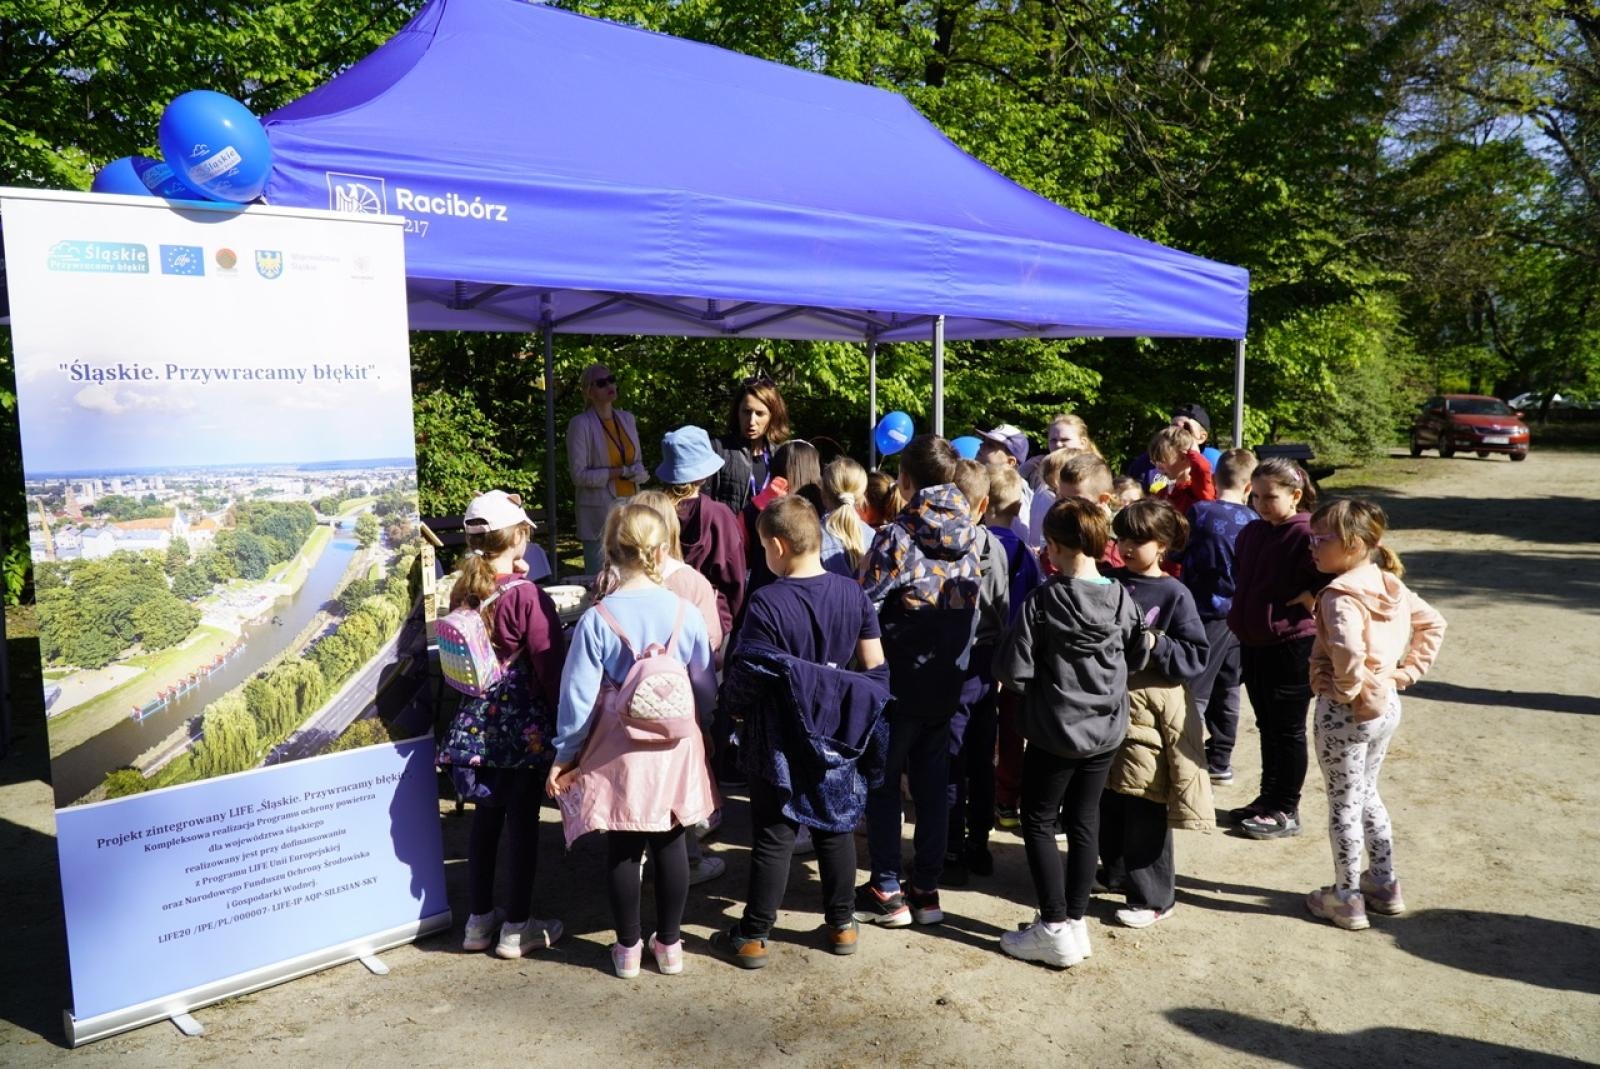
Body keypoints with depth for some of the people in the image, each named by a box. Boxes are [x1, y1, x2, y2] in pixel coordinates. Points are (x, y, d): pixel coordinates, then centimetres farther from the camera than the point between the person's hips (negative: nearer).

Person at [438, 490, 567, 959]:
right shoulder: (527, 596, -17)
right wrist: (563, 717, -4)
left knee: (485, 816, 16)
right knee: (523, 820, 6)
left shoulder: (462, 593, 1)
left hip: (476, 722, 6)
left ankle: (479, 919, 28)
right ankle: (516, 927, 16)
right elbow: (550, 665, -14)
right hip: (524, 723, -6)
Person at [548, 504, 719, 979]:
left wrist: (564, 755, 2)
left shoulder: (596, 619, -14)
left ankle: (628, 949, 25)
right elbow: (706, 688, 0)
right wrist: (699, 725, 19)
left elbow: (578, 696, -10)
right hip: (675, 747, 2)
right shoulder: (685, 613, -9)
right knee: (670, 844, 14)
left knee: (623, 850, 12)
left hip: (618, 750, -1)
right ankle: (669, 944, 27)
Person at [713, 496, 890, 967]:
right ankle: (842, 924, 29)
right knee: (836, 828, 17)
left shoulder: (766, 602, -20)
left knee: (773, 838, 6)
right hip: (837, 737, 4)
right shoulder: (852, 593, -5)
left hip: (779, 742, -4)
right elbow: (874, 667, 0)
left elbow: (746, 679, -18)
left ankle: (753, 937, 18)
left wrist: (730, 697, 2)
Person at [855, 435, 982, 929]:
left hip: (898, 679, -5)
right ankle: (926, 889, 21)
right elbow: (973, 608, 9)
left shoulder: (898, 536, -15)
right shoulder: (970, 537, 2)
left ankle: (887, 892, 12)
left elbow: (865, 604, -17)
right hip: (946, 682, 6)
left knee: (882, 783, 7)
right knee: (932, 783, 14)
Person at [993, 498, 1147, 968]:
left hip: (1055, 732, -5)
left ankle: (1055, 928, 10)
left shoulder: (1043, 601, -19)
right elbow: (1138, 658, 9)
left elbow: (1012, 670, -18)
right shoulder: (1122, 599, -5)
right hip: (1106, 731, 5)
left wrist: (1030, 682, 2)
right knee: (1084, 823, 15)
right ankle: (1077, 921, 23)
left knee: (1038, 823, 9)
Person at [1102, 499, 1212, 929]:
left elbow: (1195, 657, -9)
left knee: (1145, 805, 1)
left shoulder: (1174, 595, -8)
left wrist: (1155, 644, -21)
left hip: (1151, 706, -5)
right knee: (1108, 799, 15)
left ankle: (1154, 896, 14)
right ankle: (1118, 872, 35)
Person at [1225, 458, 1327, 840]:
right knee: (1267, 726, 18)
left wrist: (1313, 598, -18)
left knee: (1287, 730, 4)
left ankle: (1286, 811, 16)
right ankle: (1268, 798, 30)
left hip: (1292, 646, -8)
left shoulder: (1306, 535, -17)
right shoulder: (1252, 532, 8)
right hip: (1253, 643, 8)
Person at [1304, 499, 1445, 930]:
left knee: (1343, 805, 7)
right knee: (1367, 794, 24)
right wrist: (1409, 671, 11)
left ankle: (1347, 898, 19)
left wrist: (1348, 690, -22)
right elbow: (1433, 623, 15)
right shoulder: (1390, 585, 3)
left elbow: (1348, 651, -39)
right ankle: (1384, 885, 35)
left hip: (1345, 711, -8)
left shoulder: (1340, 594, -23)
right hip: (1387, 705, 9)